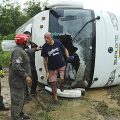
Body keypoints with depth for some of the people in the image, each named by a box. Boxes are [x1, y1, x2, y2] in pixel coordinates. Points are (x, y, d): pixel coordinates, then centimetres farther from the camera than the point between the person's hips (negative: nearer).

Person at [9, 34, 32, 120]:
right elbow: (16, 66, -30)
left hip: (20, 80, 11)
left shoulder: (21, 50, 15)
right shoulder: (18, 51, -20)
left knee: (22, 99, 22)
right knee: (18, 101, -5)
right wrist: (26, 76, -27)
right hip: (17, 81, -11)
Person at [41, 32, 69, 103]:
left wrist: (68, 58, -9)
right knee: (53, 83, 5)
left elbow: (65, 50, 8)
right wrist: (47, 71, -5)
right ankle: (55, 97, 26)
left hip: (61, 65, 0)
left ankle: (62, 84, 28)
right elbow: (45, 60, -3)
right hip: (52, 68, 0)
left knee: (64, 79, -10)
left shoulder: (58, 43, -8)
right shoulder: (44, 47, -8)